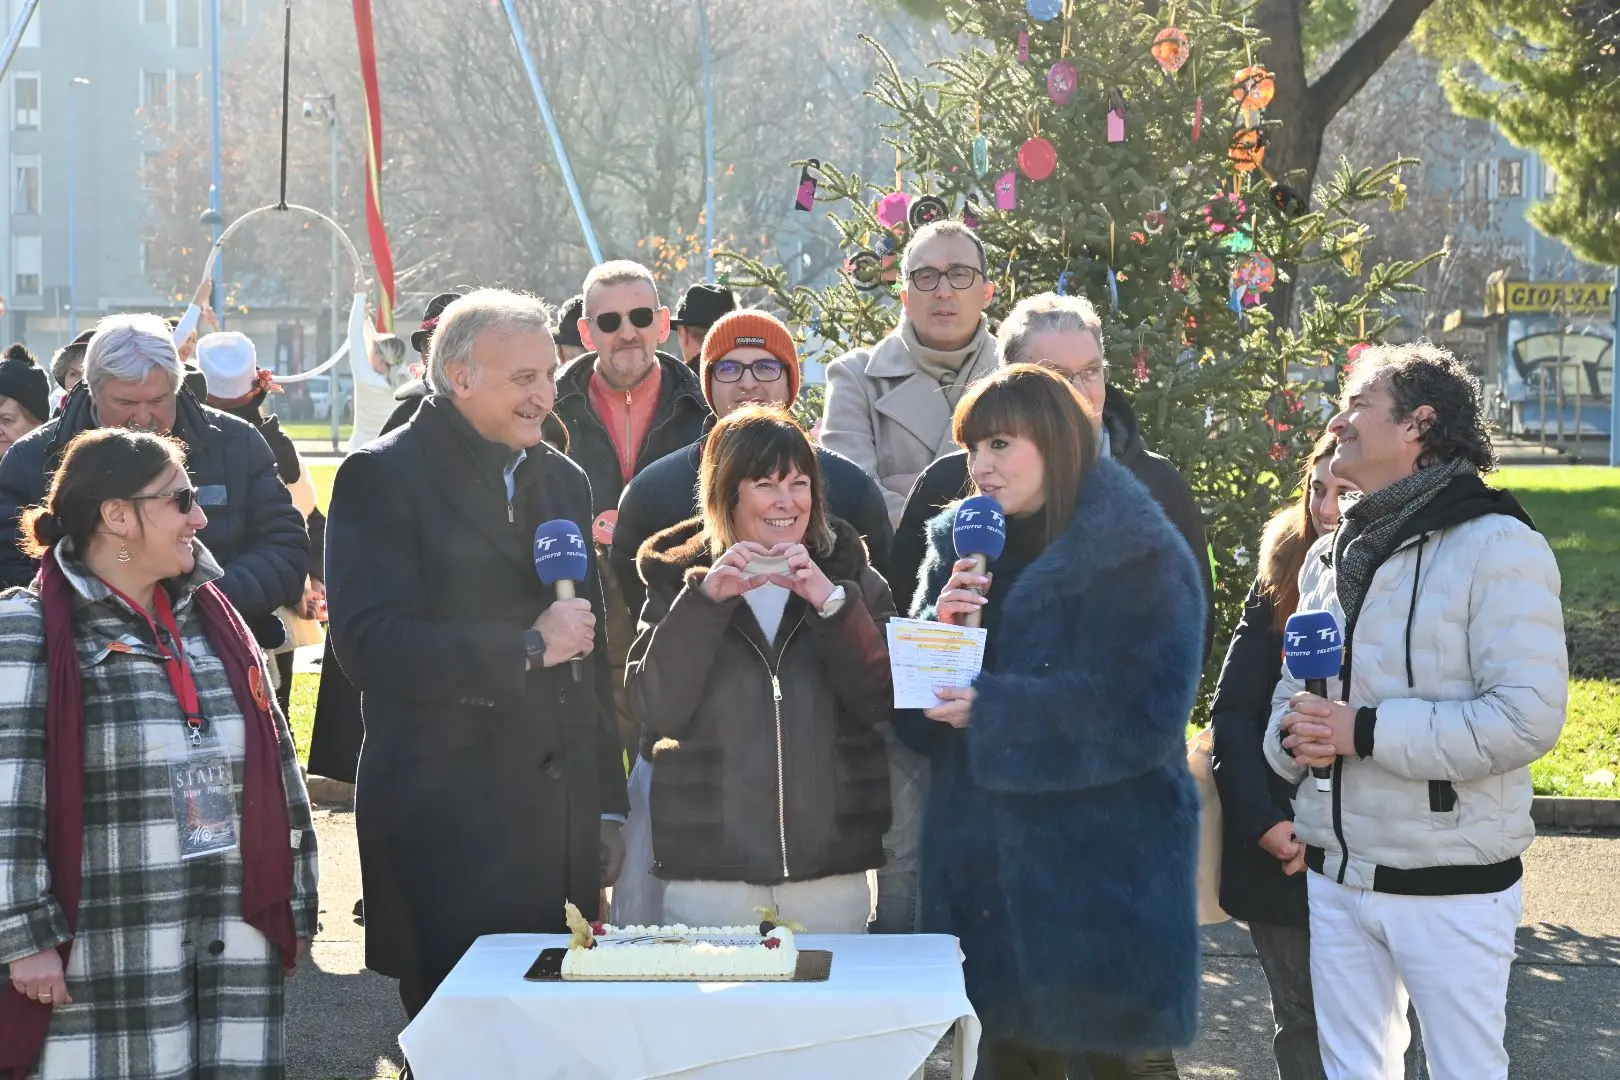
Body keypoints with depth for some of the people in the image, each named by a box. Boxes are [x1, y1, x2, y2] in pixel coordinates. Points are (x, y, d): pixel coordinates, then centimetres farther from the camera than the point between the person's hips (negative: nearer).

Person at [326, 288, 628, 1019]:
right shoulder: (382, 477, -6)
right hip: (446, 823, -6)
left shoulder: (563, 479, 16)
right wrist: (526, 648, -16)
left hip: (560, 815, 6)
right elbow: (371, 645, -17)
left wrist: (609, 806, 18)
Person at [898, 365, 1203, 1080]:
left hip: (1108, 875, -4)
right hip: (987, 875, 4)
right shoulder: (959, 547, 11)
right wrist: (939, 630, -11)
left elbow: (1147, 712, -15)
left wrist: (993, 707, -19)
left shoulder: (1142, 557, -4)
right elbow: (916, 720, 9)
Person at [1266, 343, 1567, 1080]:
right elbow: (1293, 694, 16)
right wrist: (1293, 737, -9)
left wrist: (1365, 731, -22)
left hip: (1450, 885, -7)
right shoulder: (1329, 556, 13)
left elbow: (1528, 716, -22)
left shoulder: (1496, 546, -12)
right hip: (1334, 877, 7)